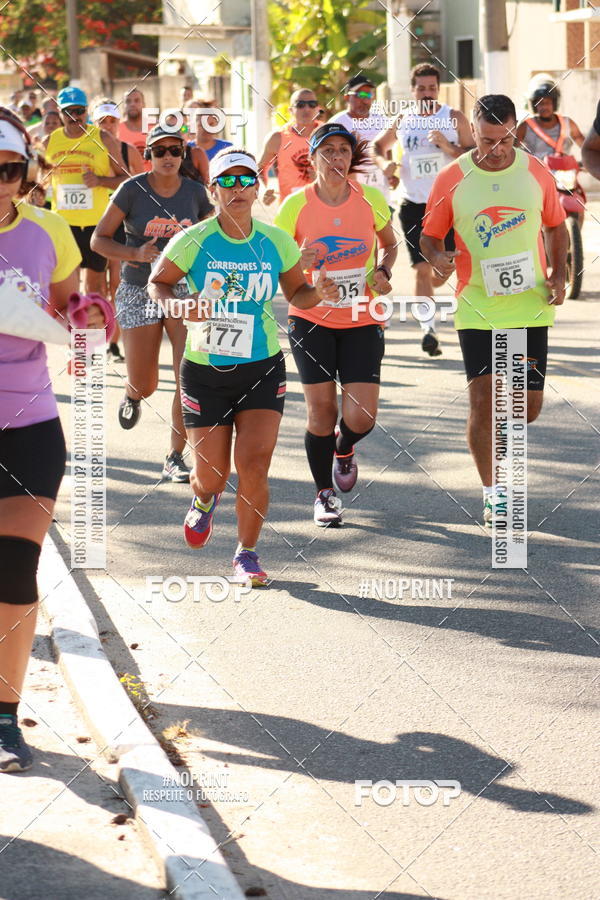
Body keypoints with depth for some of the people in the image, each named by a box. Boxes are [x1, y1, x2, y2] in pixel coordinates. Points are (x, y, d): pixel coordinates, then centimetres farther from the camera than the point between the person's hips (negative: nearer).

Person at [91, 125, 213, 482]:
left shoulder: (195, 192, 1)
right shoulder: (133, 190, -6)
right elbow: (99, 239, -3)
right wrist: (136, 254, -18)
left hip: (185, 289, 1)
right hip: (139, 292, -1)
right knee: (145, 386, 4)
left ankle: (176, 458, -4)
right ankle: (132, 396, 44)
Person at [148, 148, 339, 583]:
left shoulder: (276, 241, -2)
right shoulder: (193, 241, -8)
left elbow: (296, 293, 12)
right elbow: (157, 283, 4)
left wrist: (318, 293, -10)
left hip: (262, 369, 1)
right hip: (204, 371, -1)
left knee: (254, 467, -13)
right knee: (212, 476, 3)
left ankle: (247, 554, 9)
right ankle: (205, 499, 44)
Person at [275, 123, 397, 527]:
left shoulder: (371, 199, -5)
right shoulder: (296, 205, -9)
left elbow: (390, 245, 13)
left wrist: (383, 274, -6)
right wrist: (295, 266, -21)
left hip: (362, 321, 1)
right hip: (312, 319, -1)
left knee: (361, 417, -8)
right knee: (321, 412, -3)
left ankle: (344, 450, 30)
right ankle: (325, 494, 19)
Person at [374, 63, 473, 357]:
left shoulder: (454, 119, 0)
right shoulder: (402, 122, 7)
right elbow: (378, 145, 23)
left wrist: (448, 147, -19)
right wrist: (384, 163, 2)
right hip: (413, 204, 1)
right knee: (422, 269, -7)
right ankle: (428, 329, -5)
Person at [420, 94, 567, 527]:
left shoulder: (536, 173, 0)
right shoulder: (452, 180, -4)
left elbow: (556, 226, 13)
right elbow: (430, 236, 5)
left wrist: (559, 272, -2)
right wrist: (438, 257, -17)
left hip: (530, 308, 2)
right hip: (477, 308, -2)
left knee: (529, 406, 3)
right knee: (483, 399, -9)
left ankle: (497, 433, 39)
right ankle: (493, 492, 4)